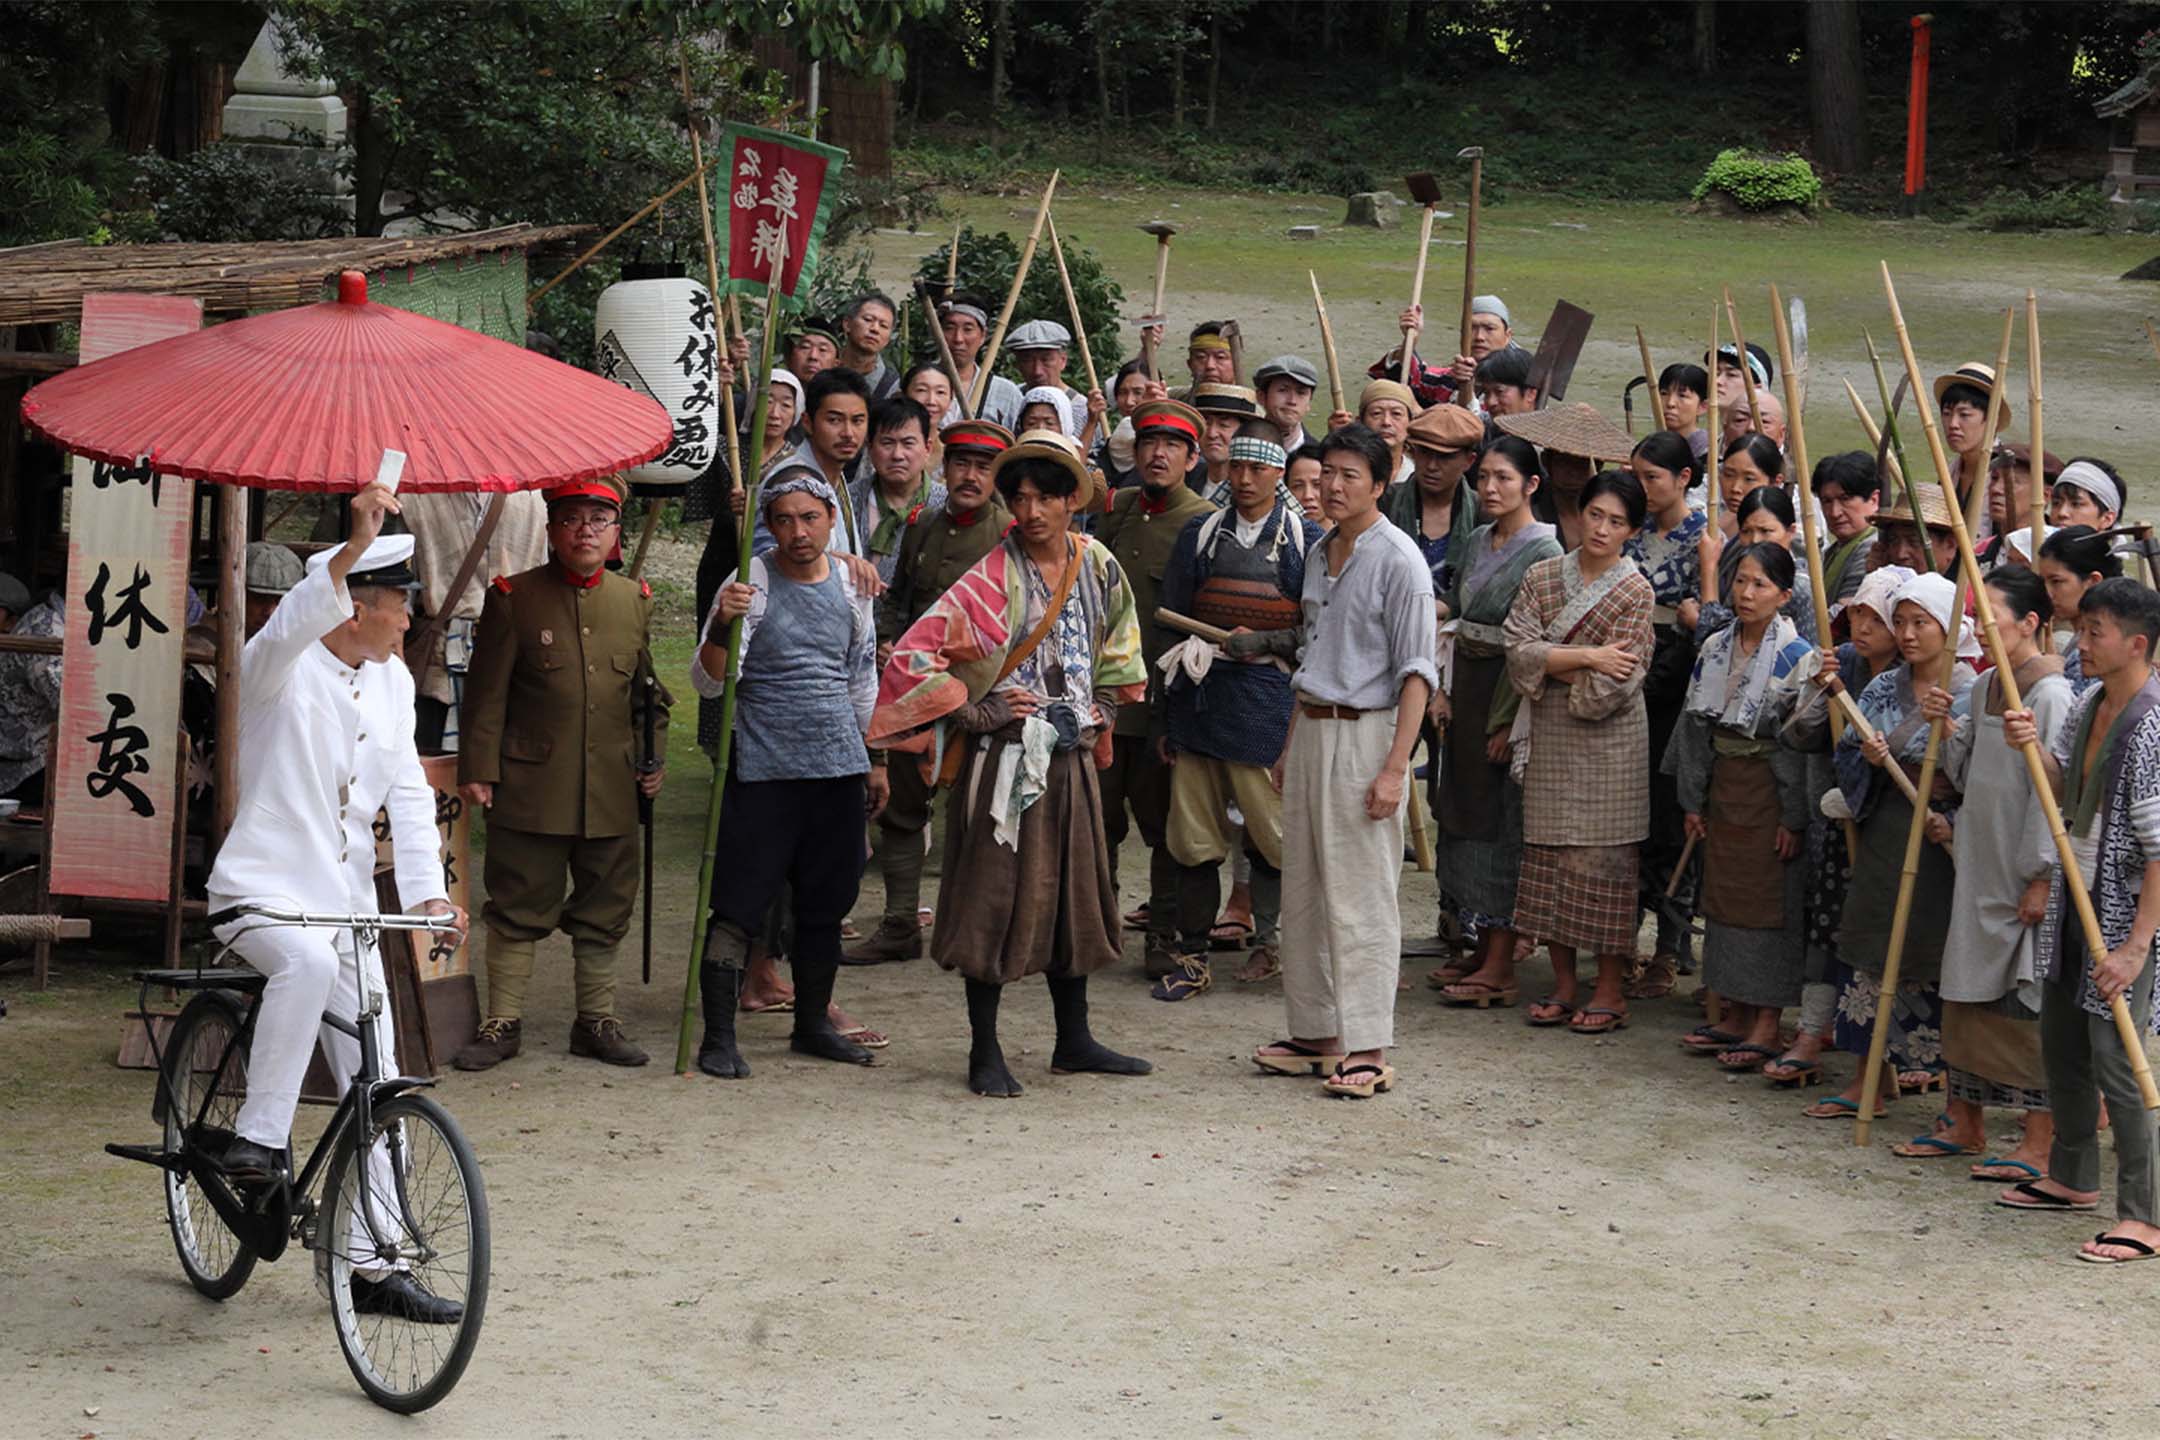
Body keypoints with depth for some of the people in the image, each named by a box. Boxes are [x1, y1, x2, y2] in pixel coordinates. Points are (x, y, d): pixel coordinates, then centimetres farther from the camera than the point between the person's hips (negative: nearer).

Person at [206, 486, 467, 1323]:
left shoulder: (391, 682, 11)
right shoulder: (281, 669, -8)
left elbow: (407, 792, 7)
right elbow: (293, 624, -33)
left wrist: (428, 892, -8)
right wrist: (356, 546, -47)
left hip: (348, 904, 7)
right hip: (262, 889, -6)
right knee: (308, 960, -40)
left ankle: (377, 1266, 10)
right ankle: (257, 1137, -26)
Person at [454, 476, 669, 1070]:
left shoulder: (635, 599, 10)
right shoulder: (514, 597, -2)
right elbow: (487, 692, -2)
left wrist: (653, 759, 11)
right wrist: (477, 769, -6)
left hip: (612, 791, 4)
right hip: (531, 787, -3)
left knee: (604, 909, 10)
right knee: (518, 908, 2)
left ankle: (597, 1020, 21)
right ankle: (503, 1022, 11)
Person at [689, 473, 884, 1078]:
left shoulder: (852, 584, 8)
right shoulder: (751, 584, -7)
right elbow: (708, 681, -15)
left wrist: (876, 760, 21)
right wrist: (721, 627, -33)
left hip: (838, 765, 5)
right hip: (763, 771, -5)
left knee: (826, 903, 12)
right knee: (739, 907, -6)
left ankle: (812, 1023, 25)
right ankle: (718, 1037, 0)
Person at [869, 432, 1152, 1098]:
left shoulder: (1097, 566, 5)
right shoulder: (993, 580, -12)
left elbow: (1118, 643, 25)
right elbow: (912, 654, -17)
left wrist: (1102, 708, 14)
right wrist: (974, 710, -14)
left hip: (1070, 756, 6)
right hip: (1006, 755, -6)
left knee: (1072, 893, 13)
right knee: (995, 896, -2)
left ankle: (1074, 1041, 24)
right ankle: (984, 1052, 5)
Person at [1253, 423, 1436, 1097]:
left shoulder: (1398, 560, -10)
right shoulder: (1318, 553, 13)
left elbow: (1416, 671, -13)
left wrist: (1395, 767, -19)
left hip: (1365, 733, -8)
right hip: (1311, 730, 8)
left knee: (1361, 895, -7)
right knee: (1304, 890, 9)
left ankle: (1368, 1051, -4)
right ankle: (1316, 1034, 17)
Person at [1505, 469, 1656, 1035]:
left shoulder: (1636, 591, -7)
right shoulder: (1541, 577, 5)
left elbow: (1609, 686, -13)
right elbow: (1519, 650, -7)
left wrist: (1551, 661, -6)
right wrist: (1585, 657, -15)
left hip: (1607, 740, -4)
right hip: (1550, 738, 4)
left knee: (1603, 860, -2)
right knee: (1549, 856, 7)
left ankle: (1610, 991, 6)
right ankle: (1563, 982, 19)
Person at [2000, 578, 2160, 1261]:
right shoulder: (2089, 705, 5)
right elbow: (2061, 789, 16)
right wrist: (2033, 746, -6)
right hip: (2075, 900, 9)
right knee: (2061, 1046, 19)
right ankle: (2074, 1178, 35)